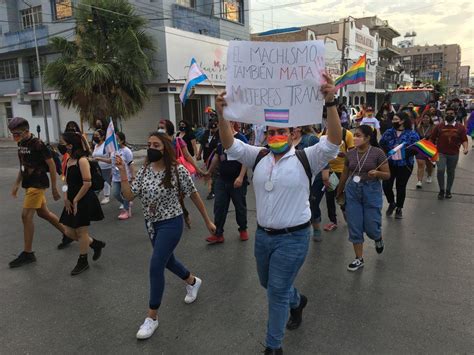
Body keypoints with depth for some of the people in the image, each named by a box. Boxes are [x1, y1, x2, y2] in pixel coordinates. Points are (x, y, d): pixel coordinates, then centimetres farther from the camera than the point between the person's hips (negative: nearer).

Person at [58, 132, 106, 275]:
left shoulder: (82, 160, -17)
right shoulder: (68, 160, 8)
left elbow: (87, 183, -21)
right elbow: (67, 182, 12)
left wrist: (75, 200, -15)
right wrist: (66, 199, -1)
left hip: (84, 201, -8)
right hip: (71, 202, 8)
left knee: (81, 232, 4)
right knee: (69, 232, 12)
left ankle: (83, 261, 23)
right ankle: (96, 244, 31)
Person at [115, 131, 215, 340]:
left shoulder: (178, 171, -16)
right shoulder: (144, 171, -1)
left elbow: (194, 196, -7)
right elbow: (129, 196, -6)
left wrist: (207, 220, -2)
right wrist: (123, 172, -16)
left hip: (171, 224, -7)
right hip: (151, 224, 7)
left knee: (156, 266, -10)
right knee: (167, 260, 22)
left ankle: (152, 317, 8)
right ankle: (193, 281, 52)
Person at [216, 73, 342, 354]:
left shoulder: (305, 159, -9)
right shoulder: (258, 157, 3)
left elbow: (333, 142, -23)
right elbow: (231, 145, -6)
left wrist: (331, 103, -36)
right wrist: (222, 116, -23)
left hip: (293, 238, -6)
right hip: (263, 234, 6)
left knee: (277, 292, 3)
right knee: (269, 284, 25)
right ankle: (297, 301, 57)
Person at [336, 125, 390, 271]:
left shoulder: (377, 153, -10)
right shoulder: (350, 154, 1)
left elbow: (387, 175, -6)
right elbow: (345, 175, 13)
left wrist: (377, 173, -27)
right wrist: (339, 193, 22)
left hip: (371, 190, -3)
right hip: (352, 191, 3)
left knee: (371, 227, 2)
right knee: (354, 227, 4)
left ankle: (378, 238, 40)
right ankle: (359, 259, 20)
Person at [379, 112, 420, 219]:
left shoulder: (412, 134, -6)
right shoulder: (389, 132, 3)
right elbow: (381, 145, 4)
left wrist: (404, 151, -23)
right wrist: (389, 150, -14)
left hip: (404, 165, -2)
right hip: (389, 164, 2)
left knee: (401, 187, 8)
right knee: (386, 185, -5)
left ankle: (399, 208, 27)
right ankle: (391, 203, 25)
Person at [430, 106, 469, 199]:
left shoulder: (460, 127, 1)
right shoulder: (439, 126, -1)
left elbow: (464, 139, 0)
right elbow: (432, 139, 4)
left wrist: (466, 148, -19)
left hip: (454, 154, 2)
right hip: (441, 153, -2)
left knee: (451, 172, 12)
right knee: (440, 170, -16)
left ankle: (448, 191, 28)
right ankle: (441, 190, 3)